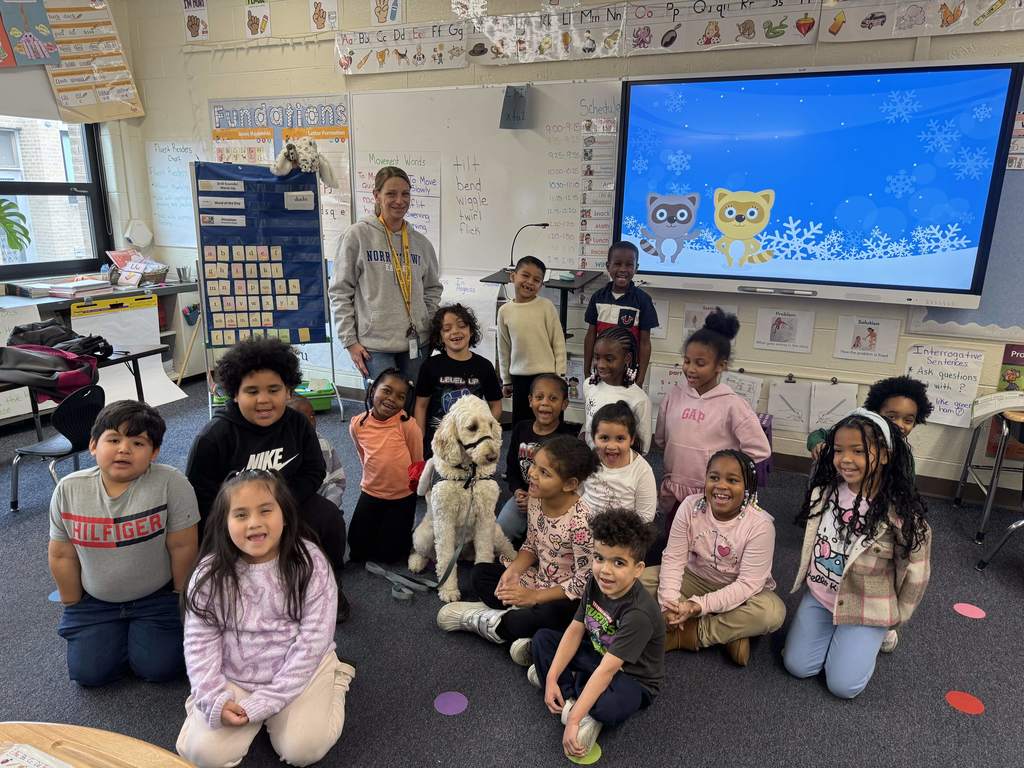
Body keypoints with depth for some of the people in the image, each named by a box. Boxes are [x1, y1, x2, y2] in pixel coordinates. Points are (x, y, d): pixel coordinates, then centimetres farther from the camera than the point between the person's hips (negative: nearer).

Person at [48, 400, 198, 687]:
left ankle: (142, 631, 23)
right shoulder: (69, 489, -12)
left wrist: (181, 599, -5)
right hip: (94, 602, 3)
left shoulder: (171, 483, -25)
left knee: (160, 668, -9)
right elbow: (63, 555, 0)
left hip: (157, 597, -3)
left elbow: (182, 547, -15)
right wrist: (72, 607, 7)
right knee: (88, 673, -3)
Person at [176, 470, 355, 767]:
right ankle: (200, 701, 20)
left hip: (300, 671, -2)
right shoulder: (210, 574, -11)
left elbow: (313, 639, -16)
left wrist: (265, 702, -18)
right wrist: (215, 699, -18)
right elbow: (199, 642, -5)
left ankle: (334, 682, 12)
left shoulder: (310, 563, -17)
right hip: (232, 678, 2)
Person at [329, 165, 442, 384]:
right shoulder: (358, 235, -3)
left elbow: (432, 289, 21)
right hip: (375, 345, -4)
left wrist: (432, 328, 7)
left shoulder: (421, 243, 9)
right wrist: (350, 341, -6)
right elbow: (340, 292, -2)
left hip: (417, 343, 4)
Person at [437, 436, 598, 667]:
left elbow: (584, 582, -23)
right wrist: (512, 571, -14)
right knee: (481, 572, 5)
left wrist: (534, 596, -21)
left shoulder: (581, 521, -30)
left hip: (569, 597, -7)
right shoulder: (536, 500, -9)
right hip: (538, 577, 8)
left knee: (549, 617, -38)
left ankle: (488, 621, -12)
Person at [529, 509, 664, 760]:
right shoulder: (596, 582, -14)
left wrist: (574, 721, -35)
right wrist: (552, 678, -13)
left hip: (633, 678, -7)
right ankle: (569, 698, -12)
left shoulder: (639, 613, -35)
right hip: (597, 655, 7)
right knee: (542, 638, 0)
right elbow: (575, 630, -7)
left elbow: (606, 670, -36)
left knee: (610, 707, -38)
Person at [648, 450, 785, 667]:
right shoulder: (691, 506, -15)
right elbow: (673, 558, -13)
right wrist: (670, 601, -28)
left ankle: (686, 635, -20)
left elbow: (748, 583, -24)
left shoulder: (760, 524, -22)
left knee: (773, 612, -32)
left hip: (738, 593, -2)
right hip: (695, 579, 3)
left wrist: (699, 606, -32)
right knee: (642, 578, -18)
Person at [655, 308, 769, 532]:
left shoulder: (732, 405, -14)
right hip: (674, 493, 4)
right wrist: (683, 458, 6)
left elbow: (759, 451, -14)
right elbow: (661, 439, 11)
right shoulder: (674, 395, -2)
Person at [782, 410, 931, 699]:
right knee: (797, 666, 0)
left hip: (865, 609, -4)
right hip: (818, 596, 4)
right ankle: (834, 633, 26)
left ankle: (874, 635, 21)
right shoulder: (825, 490, -10)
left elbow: (915, 572, -11)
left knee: (843, 685, -5)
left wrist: (897, 618, -1)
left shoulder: (901, 512, -23)